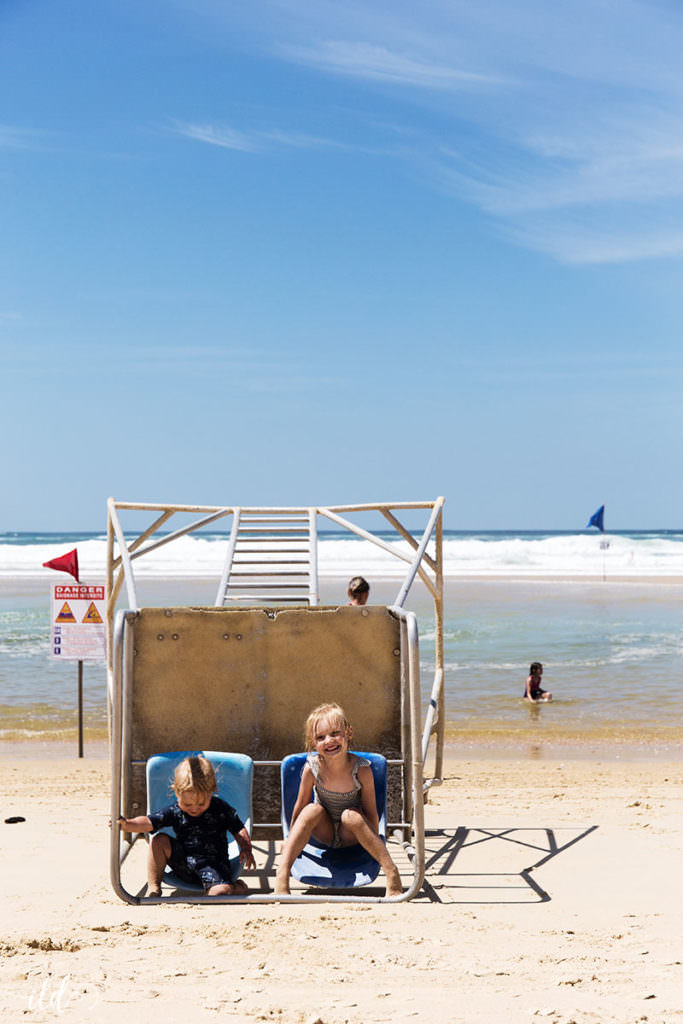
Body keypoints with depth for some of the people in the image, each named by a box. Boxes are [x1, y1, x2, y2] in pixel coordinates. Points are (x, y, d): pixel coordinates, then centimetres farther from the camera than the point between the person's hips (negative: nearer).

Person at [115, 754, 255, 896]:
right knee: (159, 840, -16)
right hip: (183, 863, 3)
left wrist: (246, 849, -14)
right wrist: (127, 824, -30)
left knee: (220, 894, -32)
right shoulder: (174, 812, -3)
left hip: (213, 864, -3)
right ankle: (153, 888, -3)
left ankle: (237, 887, 7)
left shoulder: (221, 809, -5)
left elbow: (239, 830, 4)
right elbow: (148, 822, -11)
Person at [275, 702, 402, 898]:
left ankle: (391, 873, -34)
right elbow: (299, 808, -7)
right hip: (324, 833, 1)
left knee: (351, 815, -33)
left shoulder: (362, 769, -23)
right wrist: (290, 843, -1)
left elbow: (371, 813, -13)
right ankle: (282, 874, -33)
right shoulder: (312, 769, -20)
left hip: (351, 835, -1)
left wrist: (377, 848, -11)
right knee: (312, 810, -29)